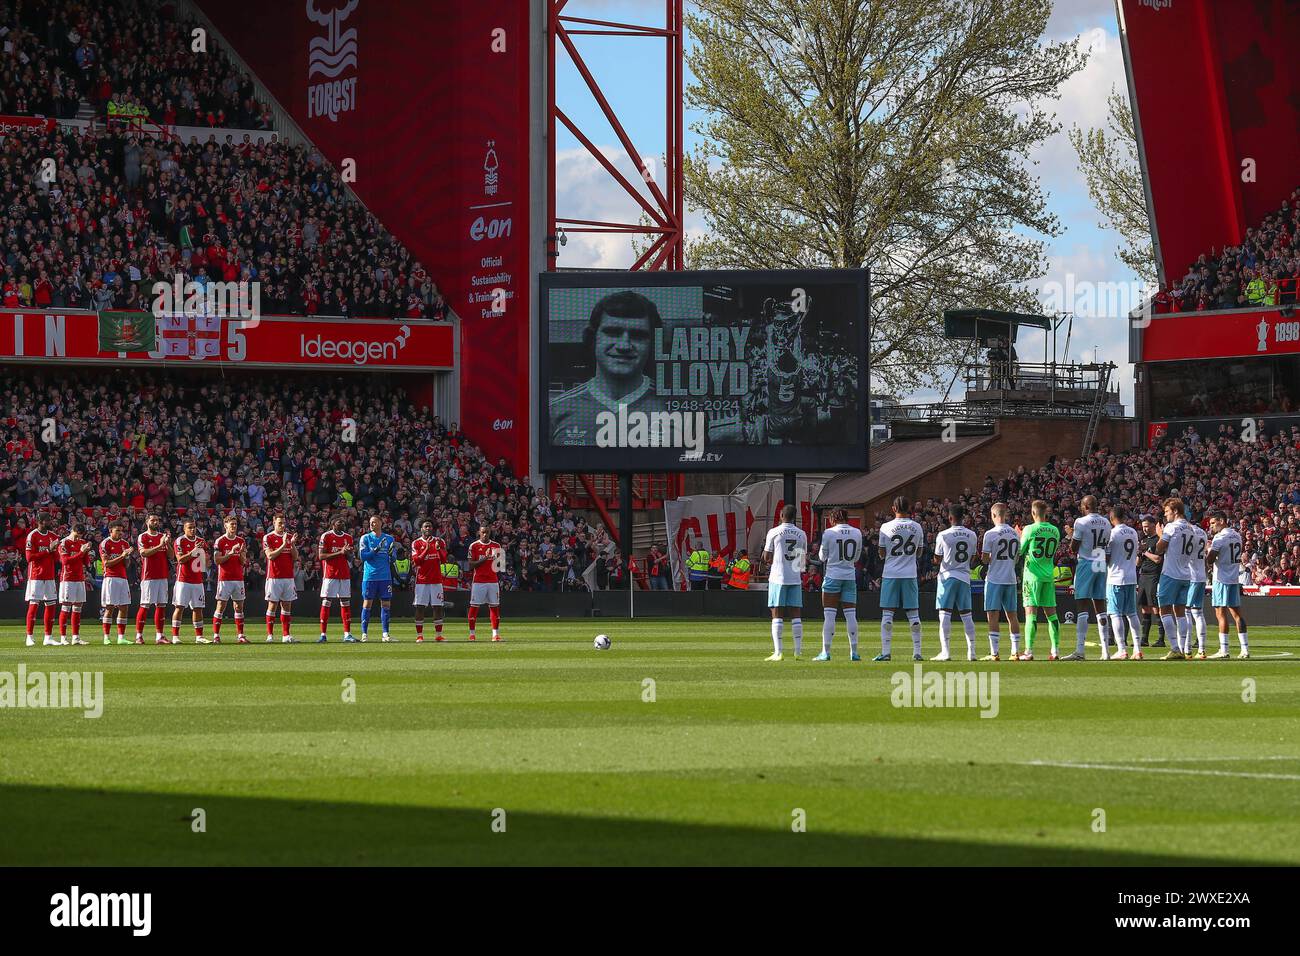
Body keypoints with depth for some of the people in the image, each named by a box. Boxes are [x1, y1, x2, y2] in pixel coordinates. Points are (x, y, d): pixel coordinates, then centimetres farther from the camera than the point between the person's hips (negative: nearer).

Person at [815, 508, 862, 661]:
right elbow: (857, 557, 11)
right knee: (851, 614, 6)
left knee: (829, 614, -1)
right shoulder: (857, 533, 3)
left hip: (833, 576, -3)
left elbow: (822, 557, 1)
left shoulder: (829, 533, -7)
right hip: (850, 577, 3)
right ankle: (854, 652, 5)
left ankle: (826, 652, -3)